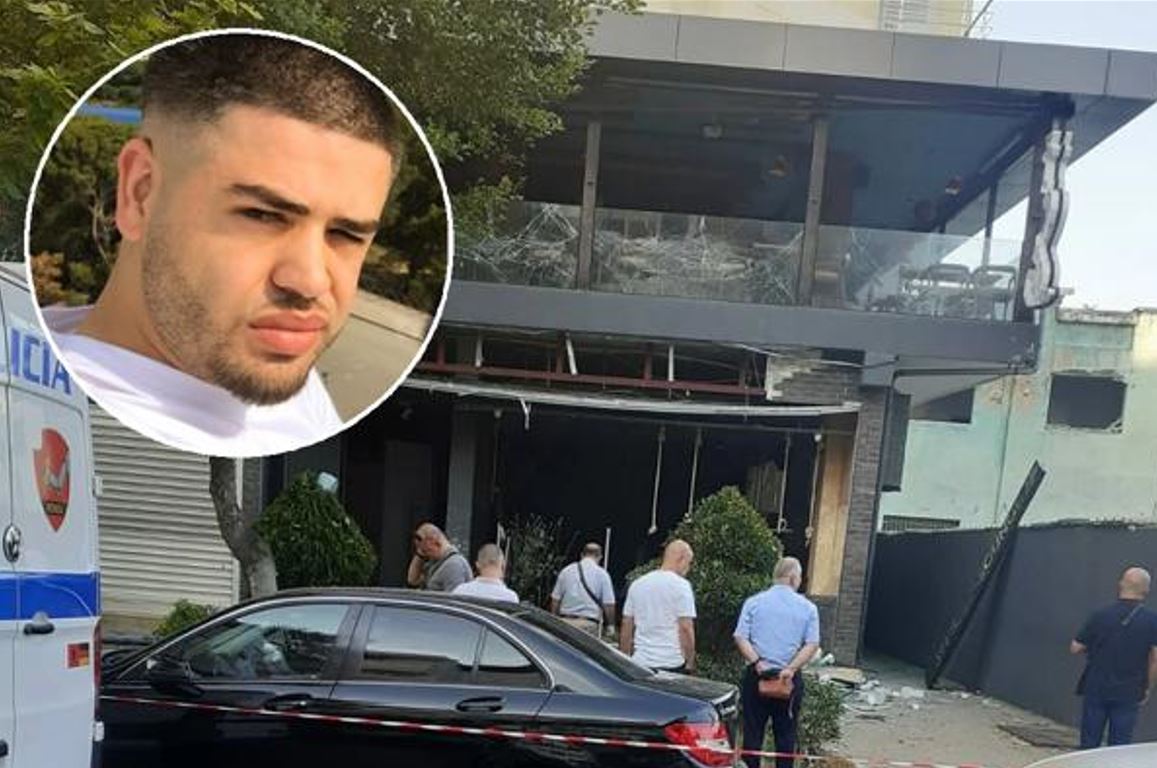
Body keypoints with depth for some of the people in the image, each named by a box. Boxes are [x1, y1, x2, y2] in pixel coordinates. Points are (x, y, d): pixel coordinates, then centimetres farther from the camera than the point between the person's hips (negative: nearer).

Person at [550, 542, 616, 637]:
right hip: (589, 624, -3)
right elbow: (608, 604, -3)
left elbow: (555, 600, 11)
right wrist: (610, 625, 9)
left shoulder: (566, 571, 9)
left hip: (565, 621, 3)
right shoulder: (602, 574, 1)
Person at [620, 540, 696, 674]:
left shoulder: (637, 584, 12)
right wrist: (690, 663, -3)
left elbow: (626, 627, 13)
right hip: (672, 663, -5)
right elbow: (686, 628, -11)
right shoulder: (681, 585, -6)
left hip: (640, 663, 5)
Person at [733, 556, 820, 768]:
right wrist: (791, 669, -14)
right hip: (790, 679, 0)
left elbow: (740, 637, -8)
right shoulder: (808, 608, 2)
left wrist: (757, 663, -14)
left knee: (752, 733, 7)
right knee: (786, 735, 10)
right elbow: (812, 644, -8)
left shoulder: (753, 602, 1)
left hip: (756, 676, 0)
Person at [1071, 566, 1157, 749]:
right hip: (1128, 695, 0)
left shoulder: (1100, 615, -6)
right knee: (1119, 748, 8)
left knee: (1089, 743, 11)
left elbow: (1076, 648, -2)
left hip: (1095, 690, 0)